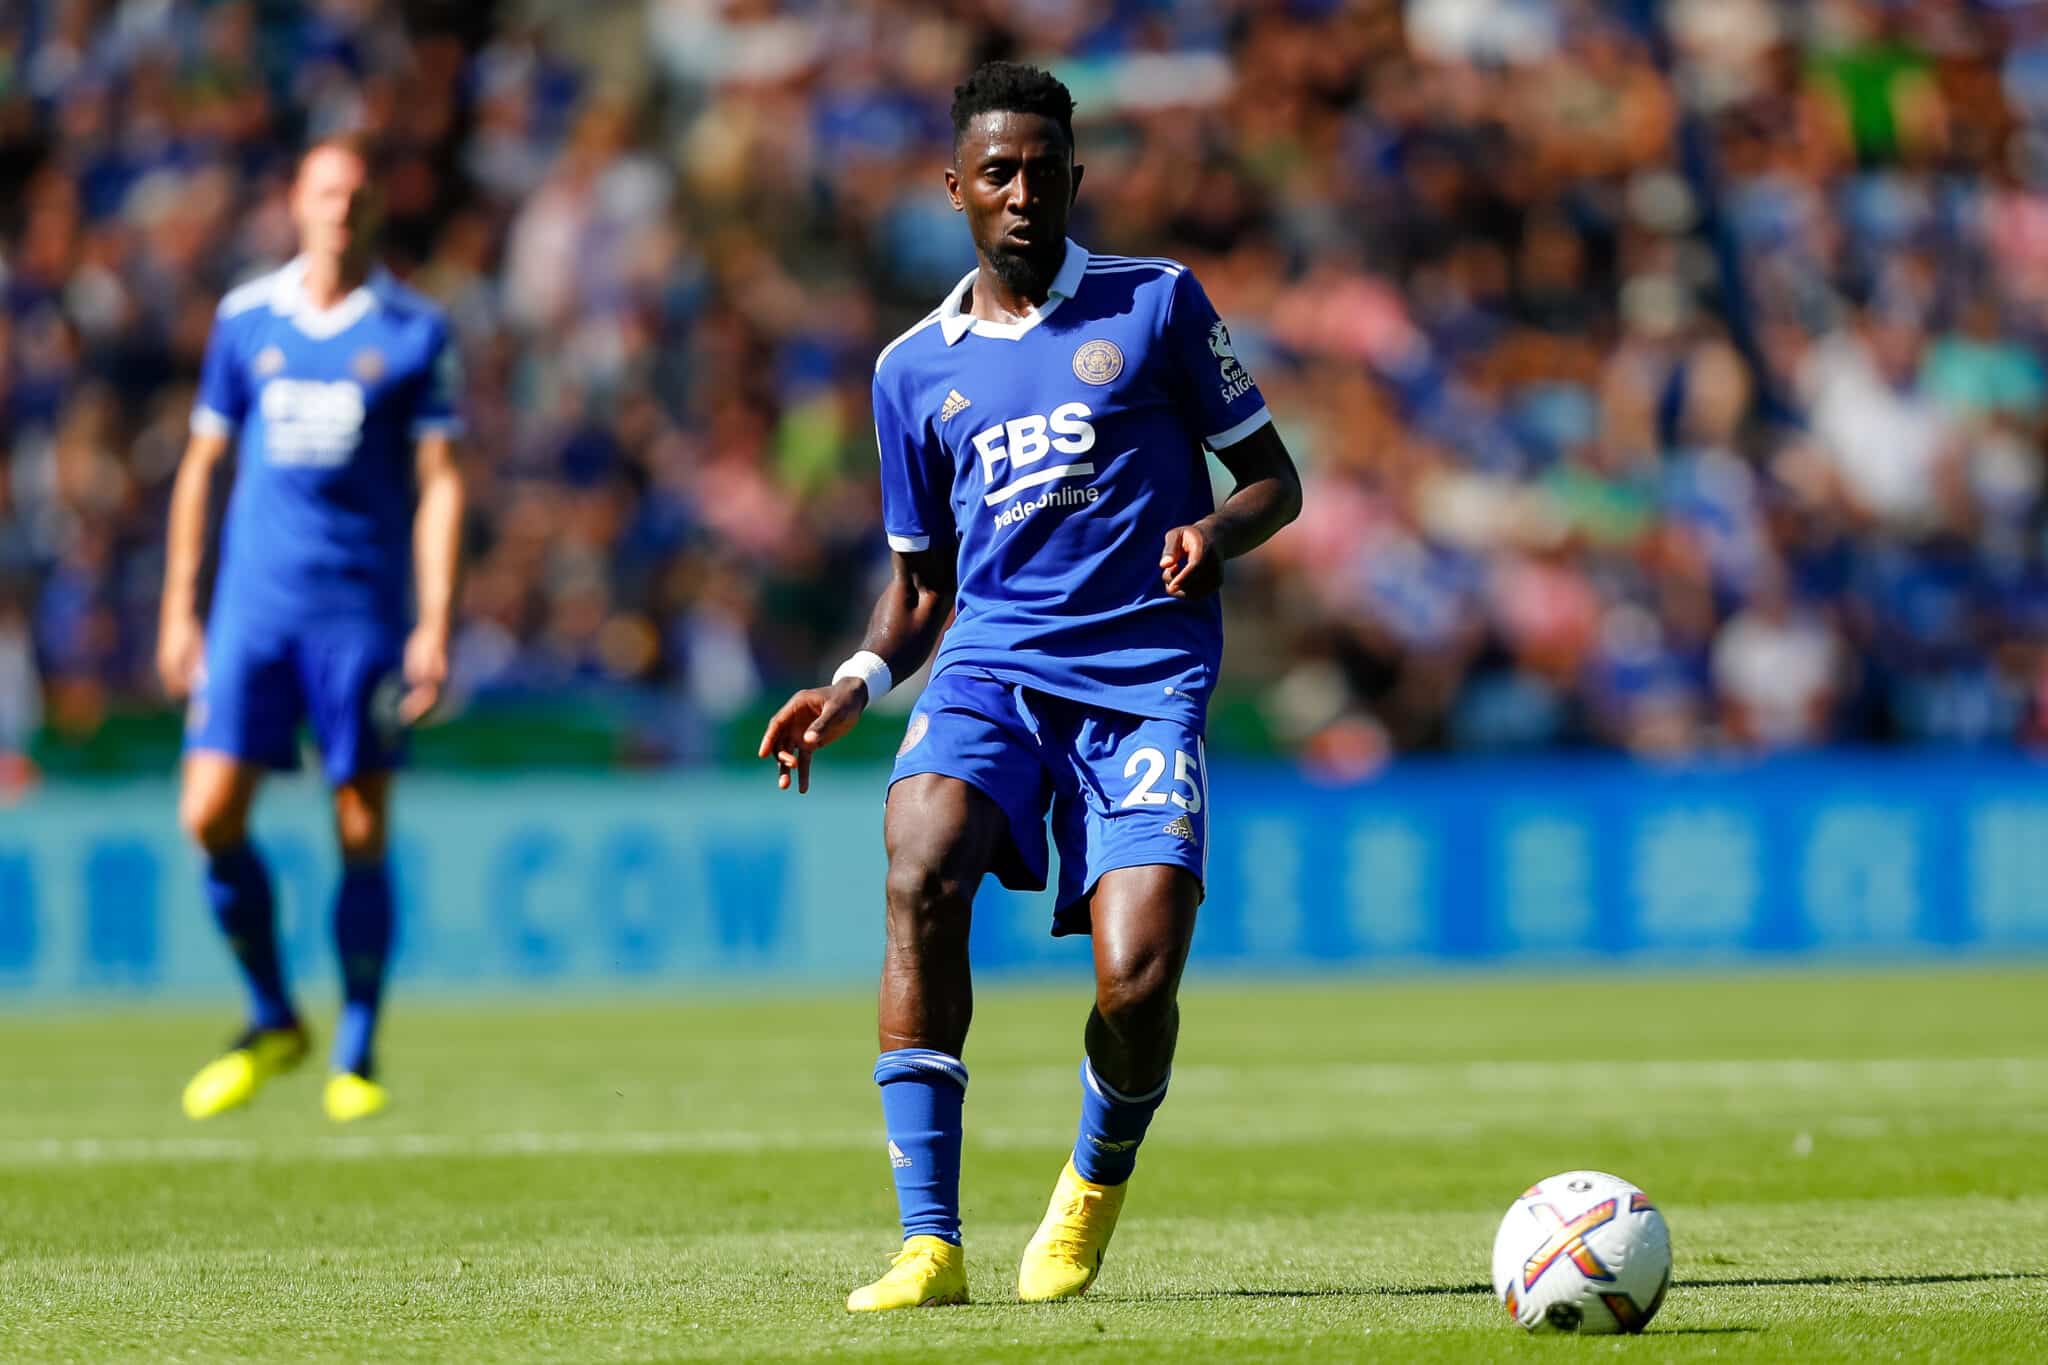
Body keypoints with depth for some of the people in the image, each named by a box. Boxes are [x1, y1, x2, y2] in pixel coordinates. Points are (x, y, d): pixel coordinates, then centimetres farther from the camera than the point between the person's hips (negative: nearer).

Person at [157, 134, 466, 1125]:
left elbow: (437, 483, 0)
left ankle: (356, 1058, 11)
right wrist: (178, 611, 10)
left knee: (362, 834, -1)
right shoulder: (245, 319, 8)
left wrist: (435, 627, -8)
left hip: (362, 612, -2)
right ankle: (272, 1022, 12)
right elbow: (202, 463, 14)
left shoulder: (415, 333, 2)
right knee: (210, 816, -8)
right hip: (252, 604, 2)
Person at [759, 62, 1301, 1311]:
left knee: (1136, 982, -18)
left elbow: (1274, 478, 11)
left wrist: (1220, 531, -12)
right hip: (994, 661, 2)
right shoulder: (916, 368, 14)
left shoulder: (1160, 305, 6)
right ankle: (930, 1242, -27)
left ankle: (1099, 1183, 19)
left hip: (1147, 673, -2)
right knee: (921, 870, -30)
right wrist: (857, 684, 3)